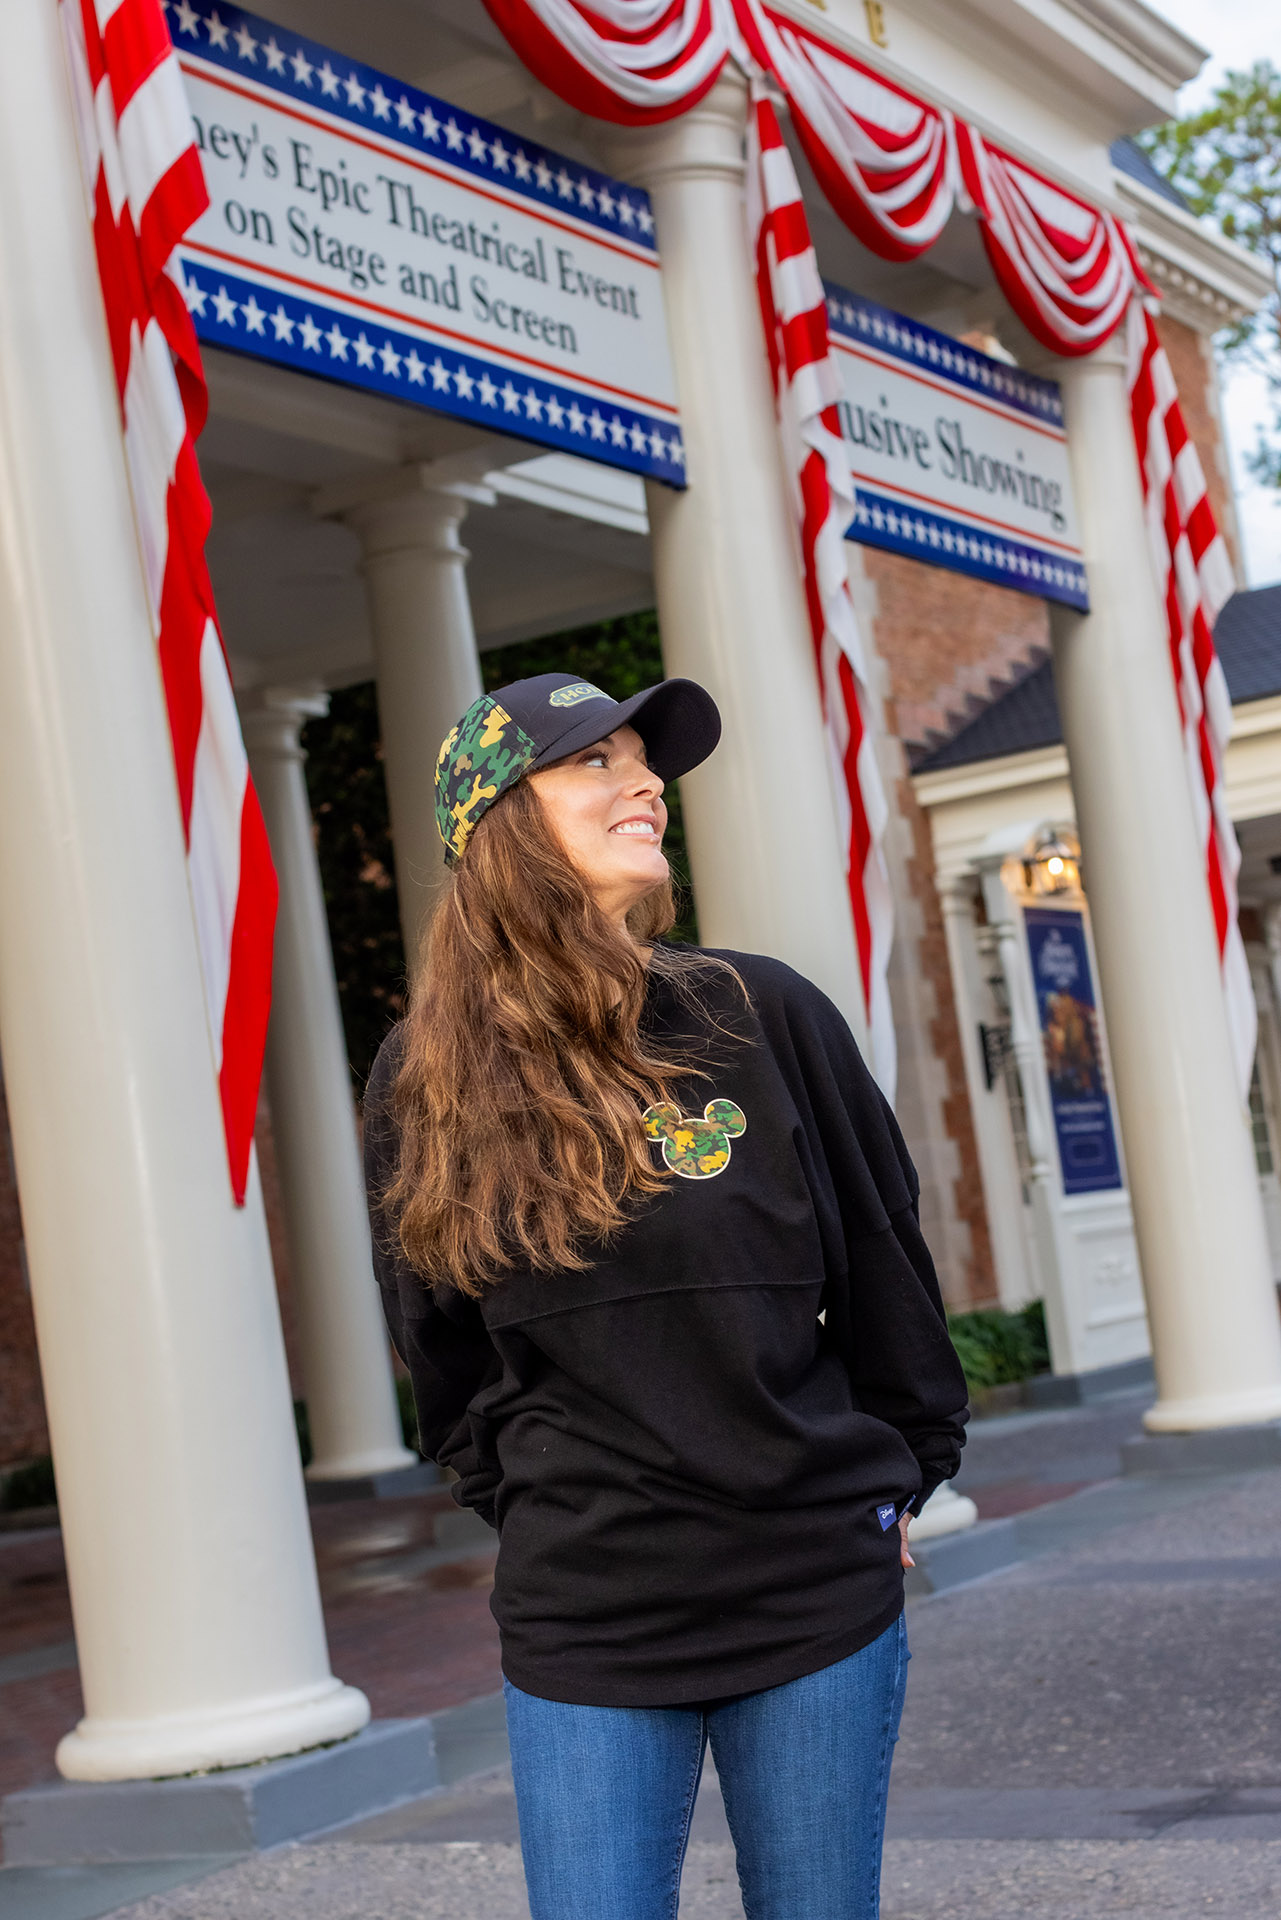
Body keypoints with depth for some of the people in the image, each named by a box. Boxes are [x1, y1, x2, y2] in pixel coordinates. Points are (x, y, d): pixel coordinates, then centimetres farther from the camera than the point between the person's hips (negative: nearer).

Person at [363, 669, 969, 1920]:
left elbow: (883, 1260, 6)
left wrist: (901, 1476, 11)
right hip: (579, 1624, 0)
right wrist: (528, 1503, 8)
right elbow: (440, 1344, 11)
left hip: (815, 1596, 0)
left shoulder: (762, 1015, -3)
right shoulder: (430, 1076, 0)